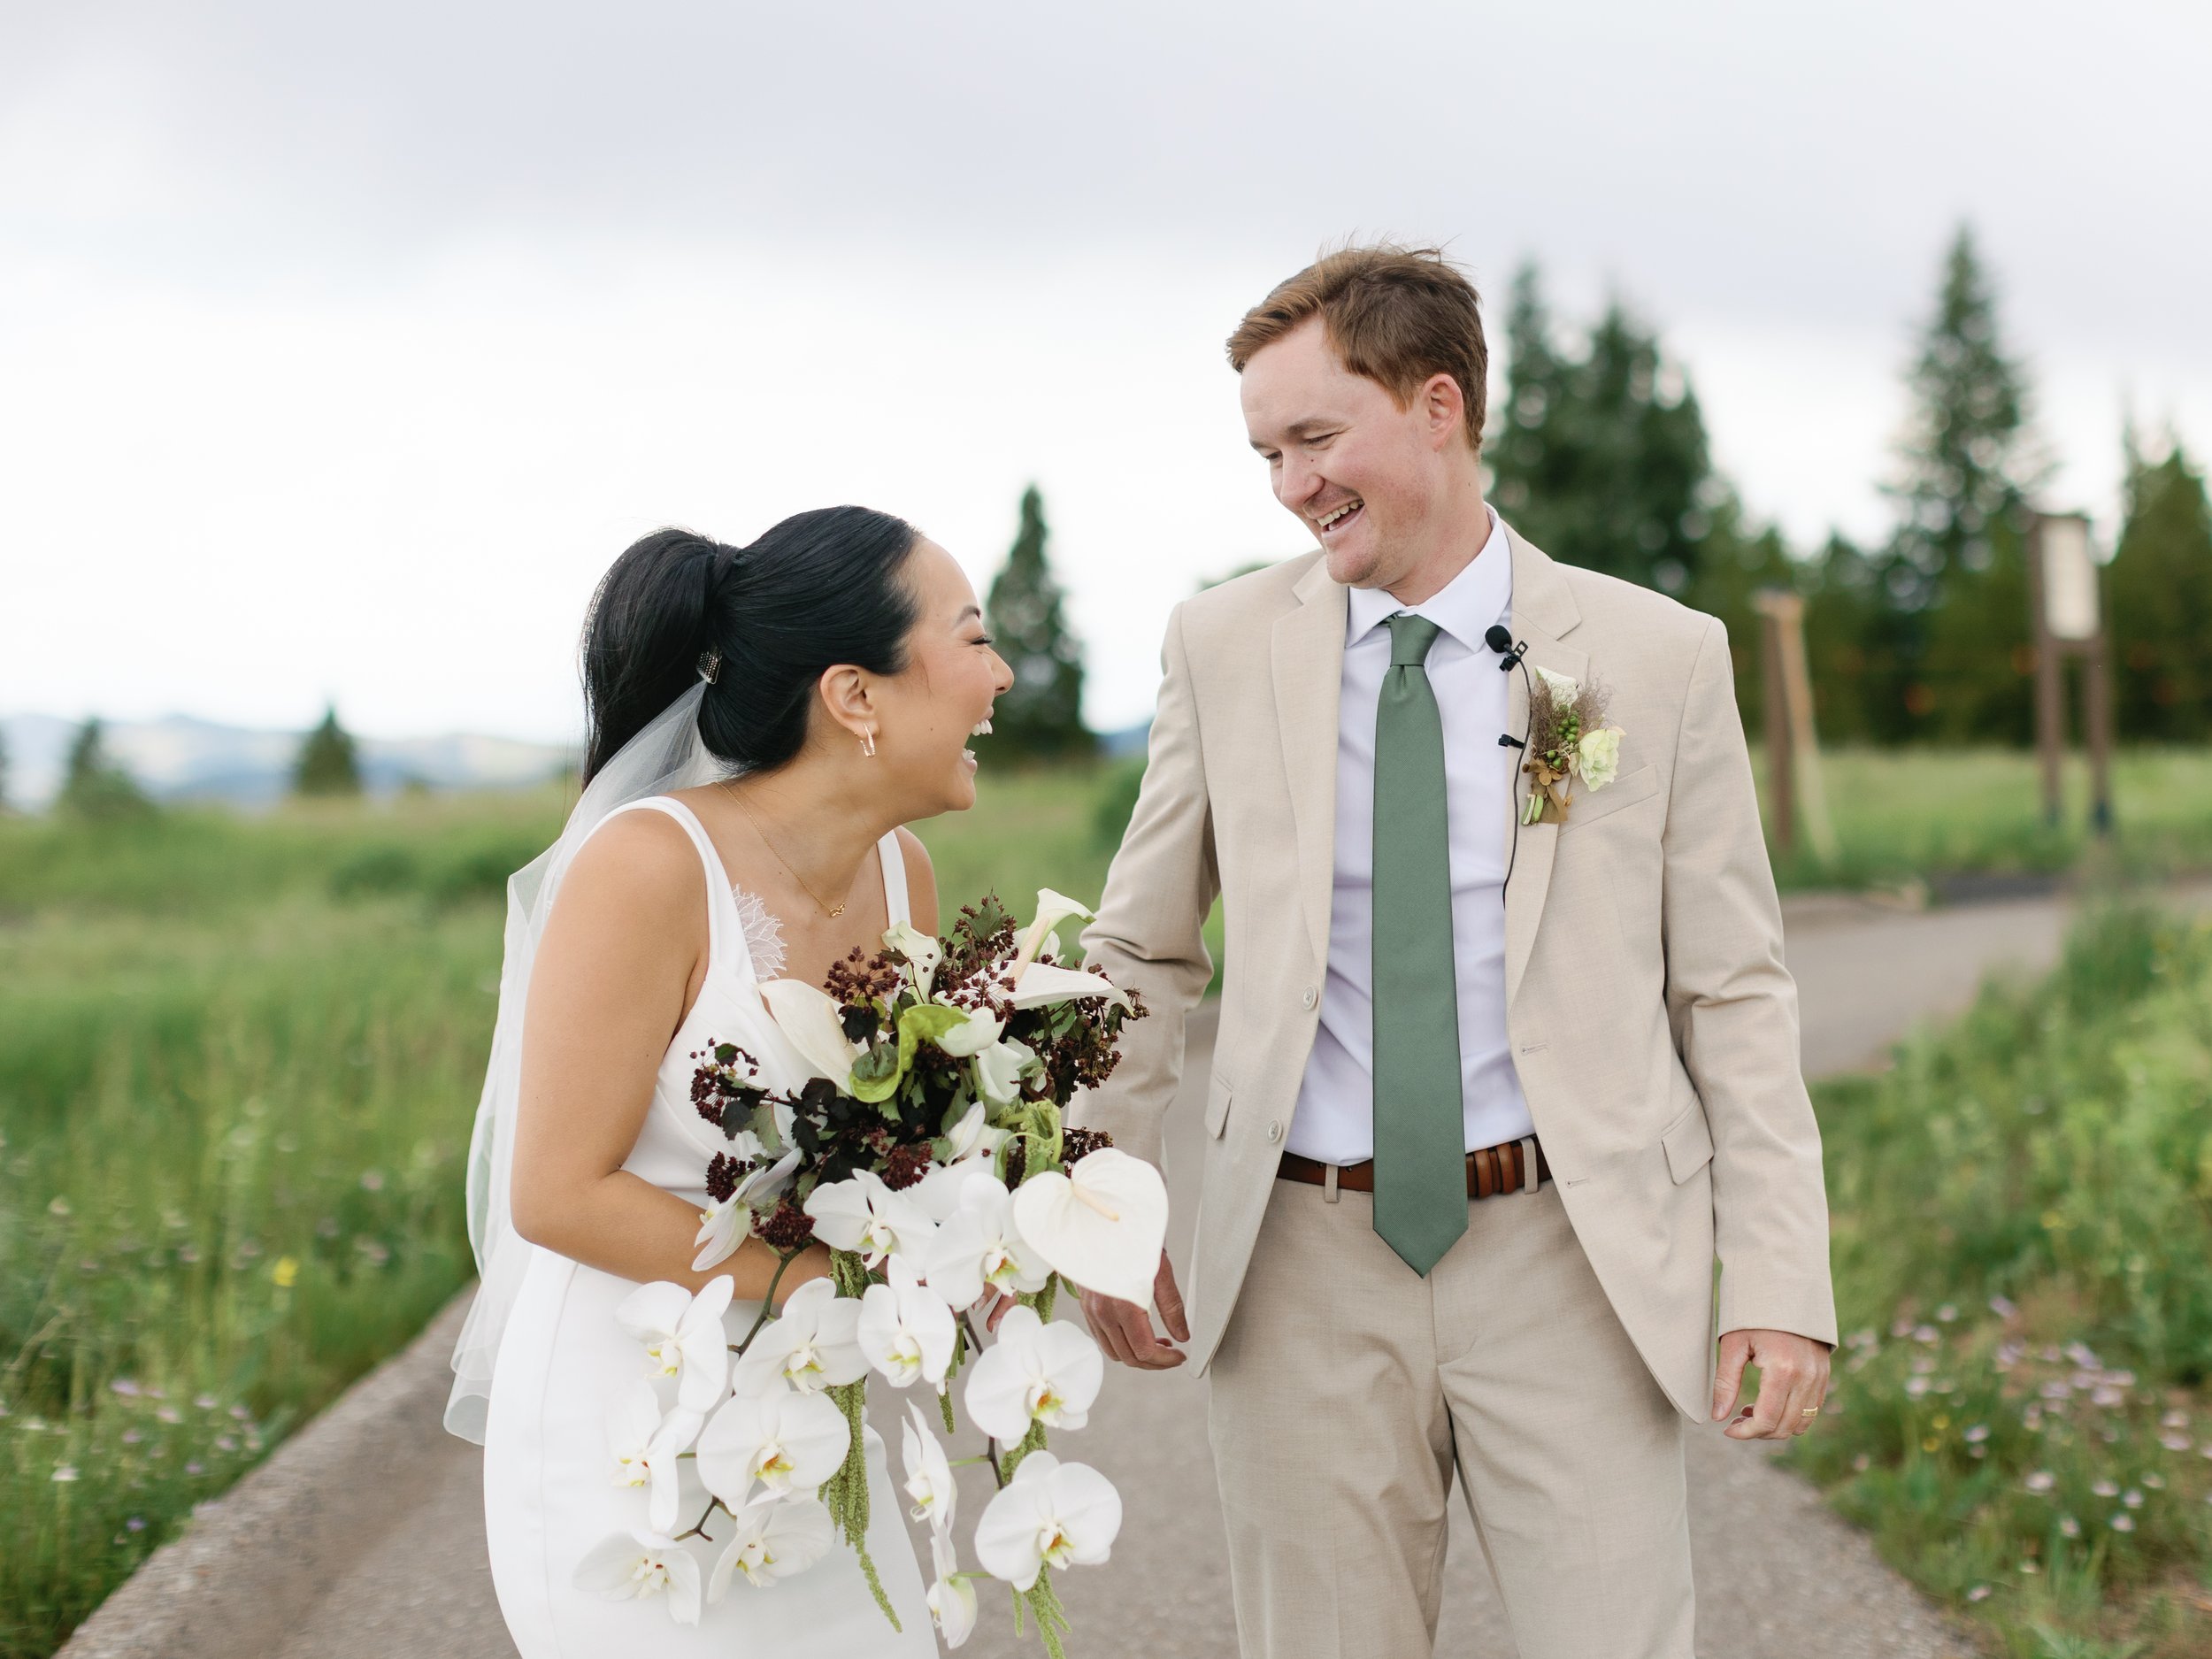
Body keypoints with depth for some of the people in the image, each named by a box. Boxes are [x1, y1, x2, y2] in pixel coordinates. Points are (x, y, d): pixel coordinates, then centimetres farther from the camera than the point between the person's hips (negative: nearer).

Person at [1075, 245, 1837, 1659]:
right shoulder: (1224, 646, 4)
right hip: (1309, 1265, 2)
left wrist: (1781, 1281, -7)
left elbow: (1735, 989, 1)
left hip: (1571, 1261, -1)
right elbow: (1141, 957, 11)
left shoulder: (1659, 658, -1)